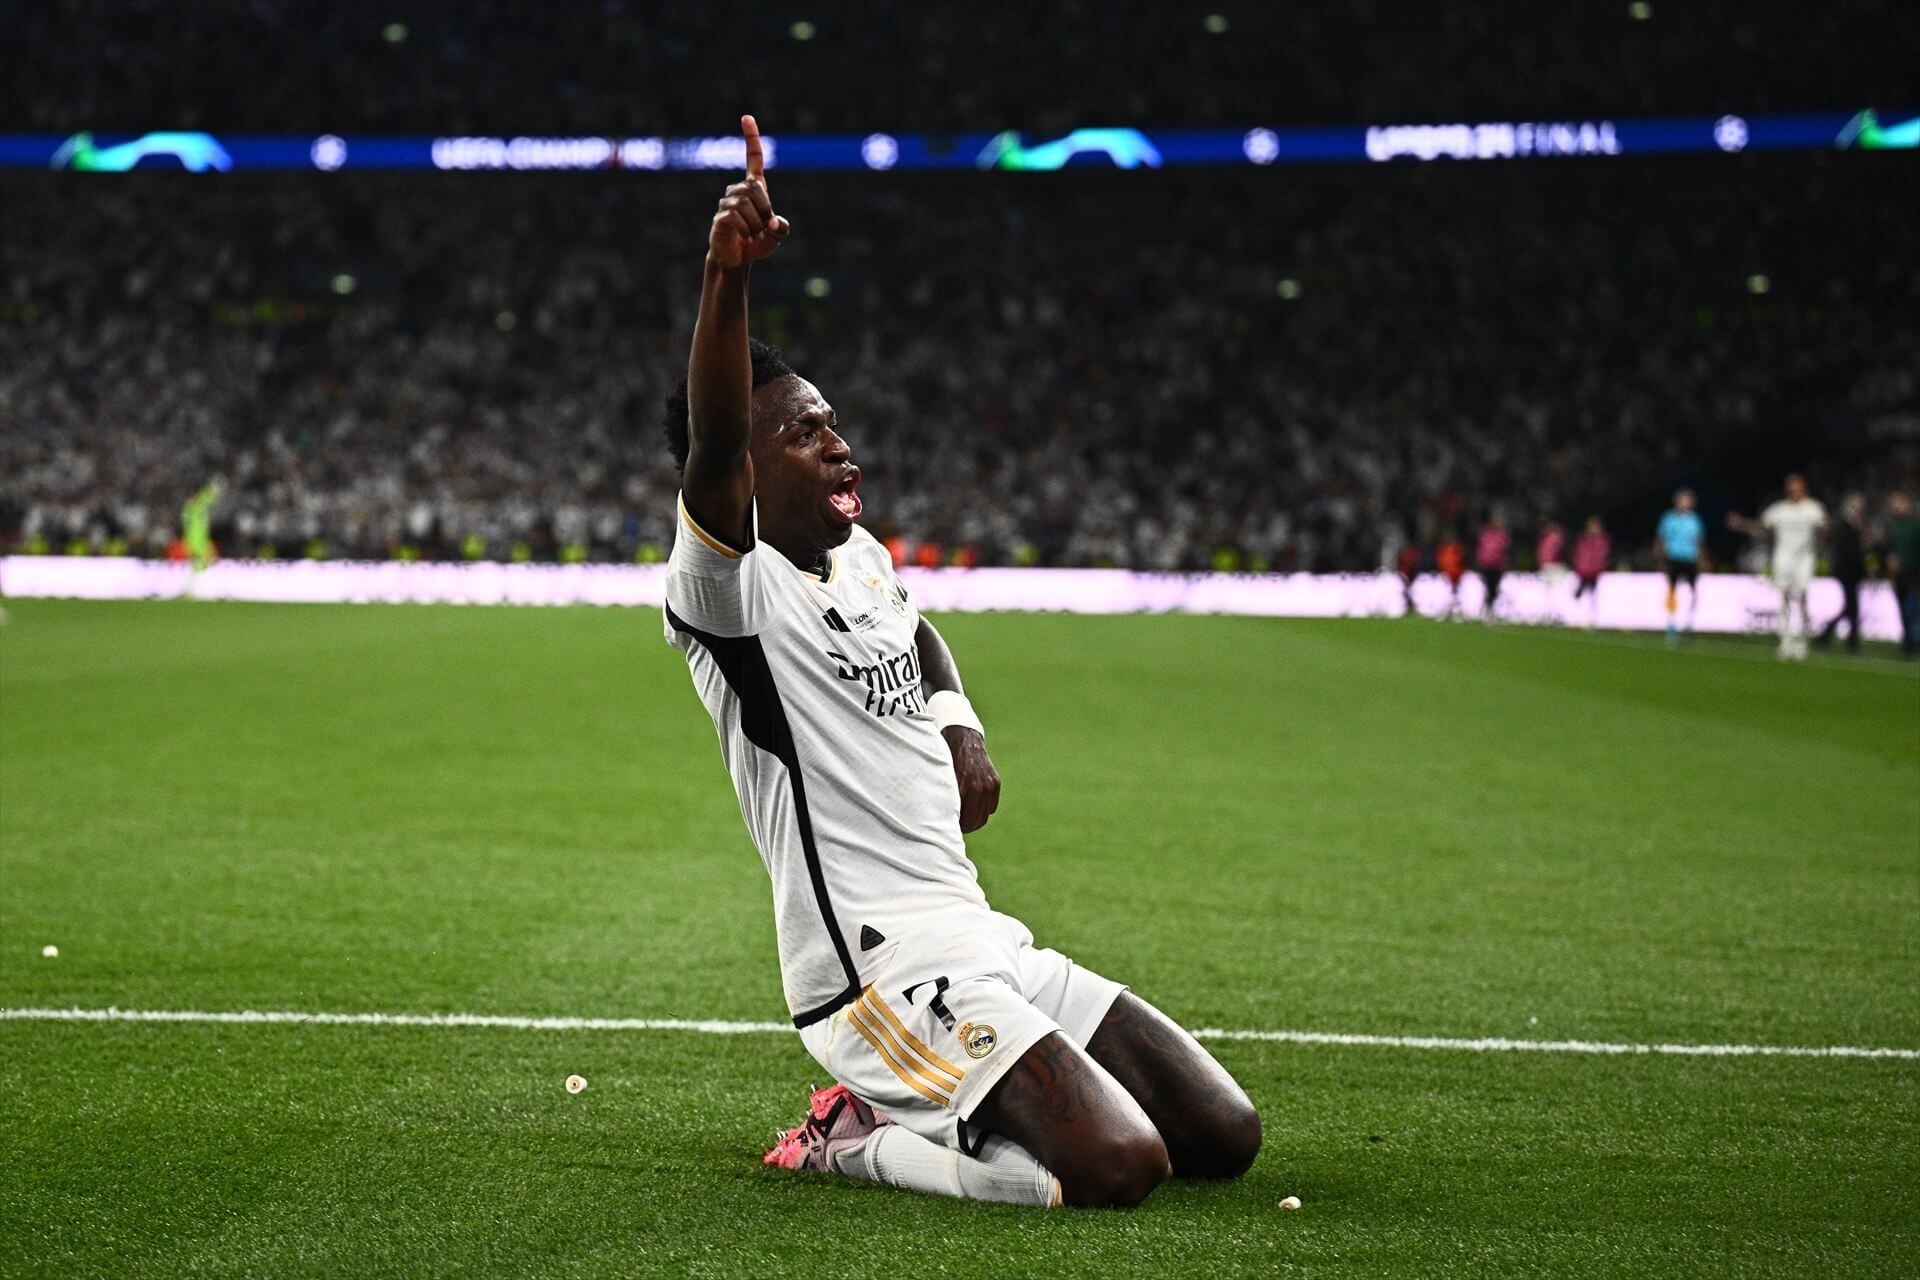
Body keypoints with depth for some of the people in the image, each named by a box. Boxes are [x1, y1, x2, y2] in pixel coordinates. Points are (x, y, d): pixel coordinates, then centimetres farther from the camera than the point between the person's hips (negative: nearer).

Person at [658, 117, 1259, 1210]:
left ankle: (917, 1111, 13)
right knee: (1120, 1166, -26)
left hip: (987, 949, 9)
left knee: (1228, 1138, 6)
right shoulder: (731, 586, -11)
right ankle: (861, 1141, -3)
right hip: (884, 971, -9)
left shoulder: (862, 557, 15)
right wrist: (727, 279, -47)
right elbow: (711, 452, -32)